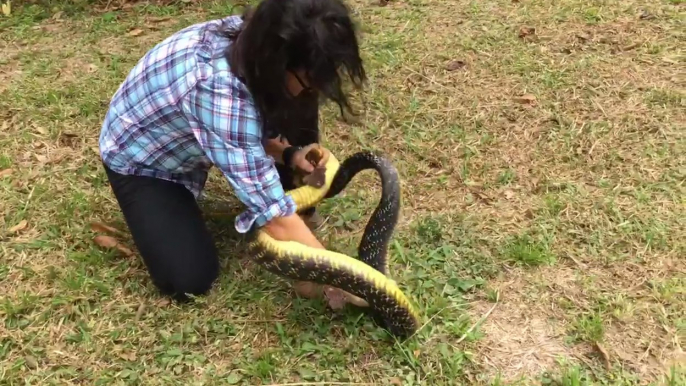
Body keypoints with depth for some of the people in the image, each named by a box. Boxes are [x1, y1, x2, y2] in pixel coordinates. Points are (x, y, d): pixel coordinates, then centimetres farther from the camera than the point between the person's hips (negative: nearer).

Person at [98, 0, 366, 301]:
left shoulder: (252, 41, -21)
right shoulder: (218, 88, -44)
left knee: (296, 110, -13)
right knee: (190, 280, -17)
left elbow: (255, 125, -3)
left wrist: (291, 154, -22)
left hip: (186, 141, 6)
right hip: (139, 157, -6)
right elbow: (272, 212, -40)